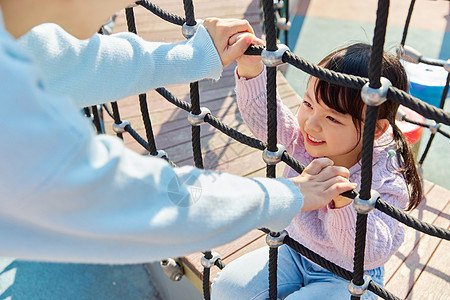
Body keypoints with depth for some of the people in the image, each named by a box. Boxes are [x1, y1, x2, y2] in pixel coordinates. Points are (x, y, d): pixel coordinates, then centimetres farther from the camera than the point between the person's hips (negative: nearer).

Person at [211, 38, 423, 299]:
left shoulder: (386, 182, -29)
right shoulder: (303, 140, -17)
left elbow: (372, 252, -35)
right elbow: (263, 113, -15)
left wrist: (346, 203, -53)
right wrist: (251, 69, -33)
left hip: (348, 277, -3)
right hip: (295, 250, 4)